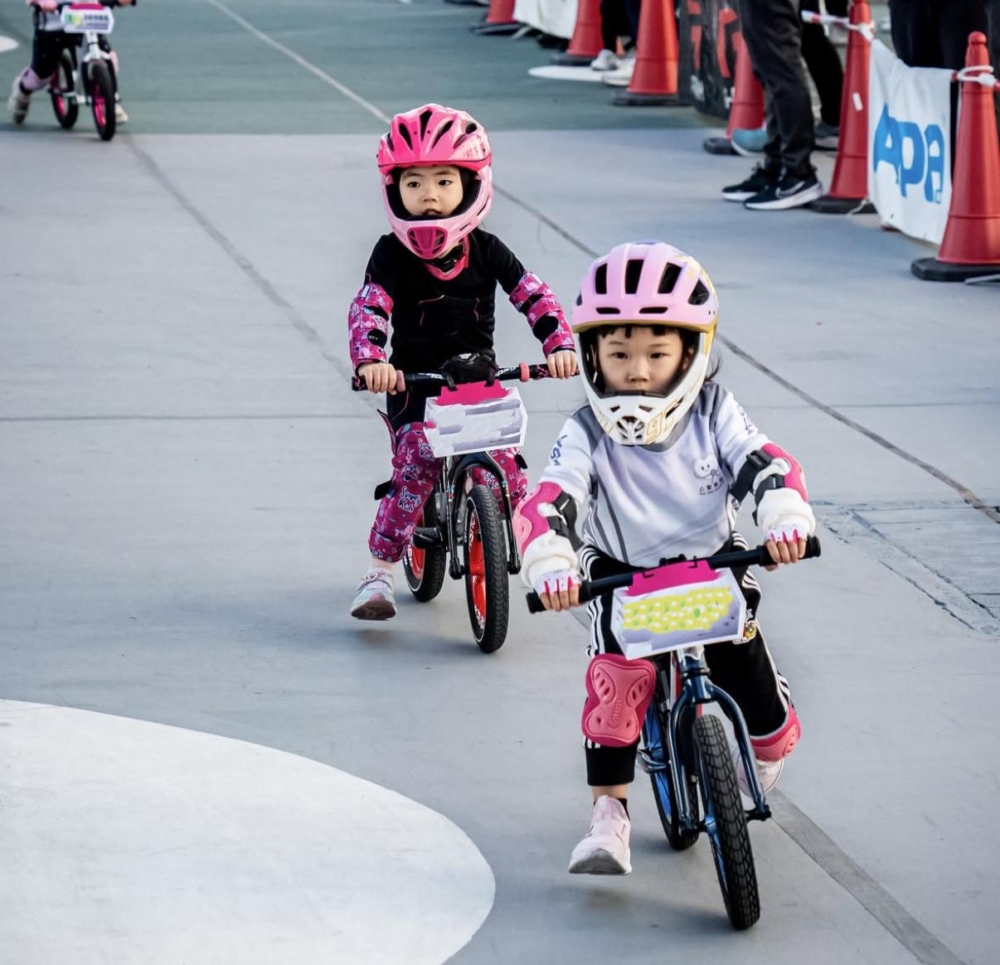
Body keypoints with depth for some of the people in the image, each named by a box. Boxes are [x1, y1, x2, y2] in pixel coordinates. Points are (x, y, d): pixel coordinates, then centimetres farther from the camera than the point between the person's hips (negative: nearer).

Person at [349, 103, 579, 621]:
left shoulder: (485, 250, -2)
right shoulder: (392, 254, -8)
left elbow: (534, 295, -7)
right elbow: (368, 308, -20)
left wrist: (560, 344, -25)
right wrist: (370, 360, -40)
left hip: (481, 380, 2)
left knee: (507, 472, -12)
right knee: (415, 468, -22)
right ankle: (378, 573, -13)